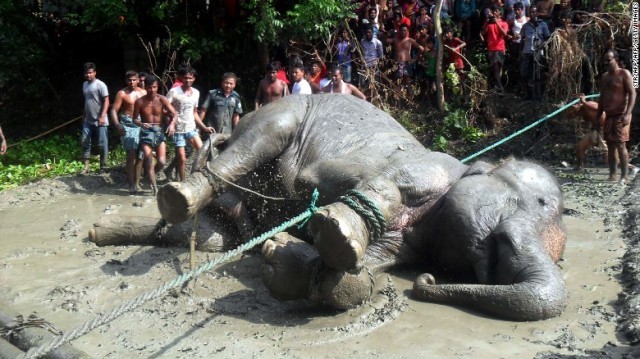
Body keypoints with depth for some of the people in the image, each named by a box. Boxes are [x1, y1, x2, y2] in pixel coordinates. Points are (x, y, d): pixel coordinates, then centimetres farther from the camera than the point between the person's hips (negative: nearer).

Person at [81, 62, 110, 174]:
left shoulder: (100, 85, -11)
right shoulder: (84, 84, 12)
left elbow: (106, 101, -15)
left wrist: (102, 116, -23)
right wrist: (84, 116, 21)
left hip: (99, 121, -7)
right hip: (88, 120, 7)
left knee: (102, 144, 0)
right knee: (85, 143, 4)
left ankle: (103, 167, 9)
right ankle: (86, 167, 9)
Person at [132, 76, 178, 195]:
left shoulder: (162, 99, -5)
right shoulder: (140, 102, -6)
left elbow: (175, 114, -10)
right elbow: (135, 119, 1)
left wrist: (172, 124, -30)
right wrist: (141, 124, -21)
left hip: (159, 131, 1)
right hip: (146, 132, -1)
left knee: (162, 161, -5)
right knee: (149, 162, -5)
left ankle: (150, 176, 27)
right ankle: (155, 188, 6)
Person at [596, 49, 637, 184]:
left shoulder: (624, 74, -4)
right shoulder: (604, 77, 16)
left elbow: (632, 94, -11)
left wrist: (627, 114, -22)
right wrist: (598, 116, 16)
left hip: (621, 116, -7)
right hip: (608, 116, 7)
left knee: (621, 146, -10)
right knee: (610, 147, 7)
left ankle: (624, 176, -6)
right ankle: (612, 175, 11)